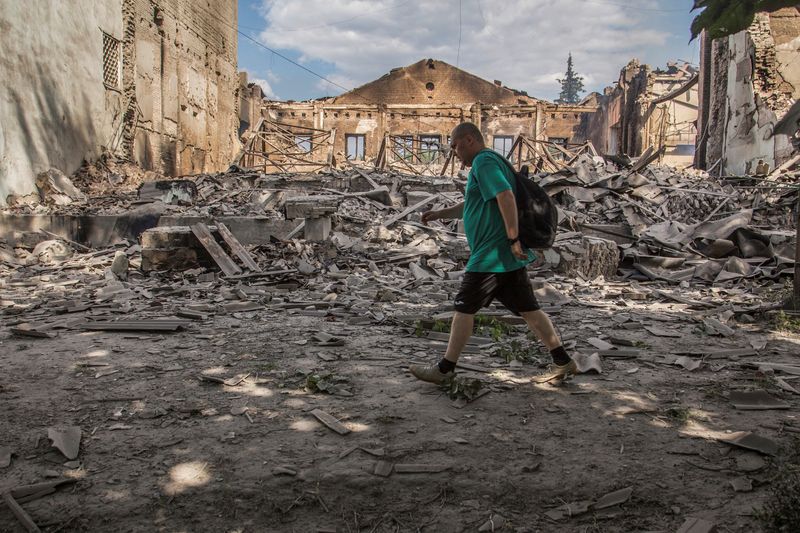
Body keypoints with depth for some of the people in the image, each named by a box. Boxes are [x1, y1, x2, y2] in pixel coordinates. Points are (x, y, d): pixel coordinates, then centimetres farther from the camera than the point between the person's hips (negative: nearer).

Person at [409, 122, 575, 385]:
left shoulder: (484, 161, -11)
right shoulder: (488, 162, 22)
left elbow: (506, 196, -26)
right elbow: (470, 205, 32)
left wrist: (513, 239, -26)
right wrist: (440, 213, 23)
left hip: (491, 255, -10)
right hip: (508, 257, 10)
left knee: (464, 309, -1)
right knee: (528, 309, 11)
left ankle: (445, 369, 8)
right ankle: (562, 362, 15)